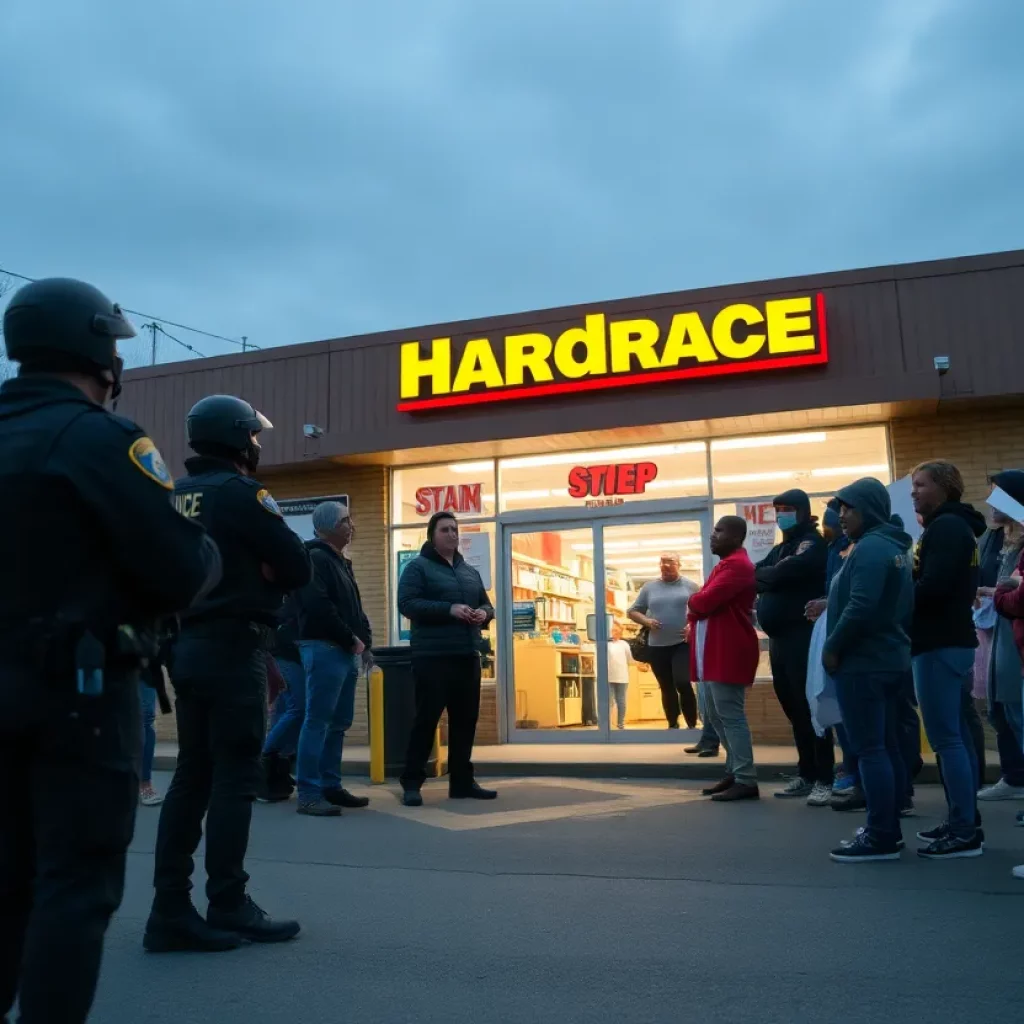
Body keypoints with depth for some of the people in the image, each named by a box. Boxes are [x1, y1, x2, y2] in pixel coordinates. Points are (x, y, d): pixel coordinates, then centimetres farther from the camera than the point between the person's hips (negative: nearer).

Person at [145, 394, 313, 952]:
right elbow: (298, 567, -11)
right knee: (234, 778, -1)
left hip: (187, 645, 8)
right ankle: (227, 907, 6)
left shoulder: (176, 494, 11)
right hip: (232, 647, -8)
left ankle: (170, 910, 12)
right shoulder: (240, 491, -11)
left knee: (192, 775, 10)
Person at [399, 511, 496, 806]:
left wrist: (483, 614, -1)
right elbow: (407, 603, -13)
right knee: (426, 719, -5)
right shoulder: (418, 567, -1)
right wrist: (449, 609, -22)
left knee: (465, 720, 8)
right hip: (433, 656, -6)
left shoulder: (470, 572, 20)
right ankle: (412, 783, 4)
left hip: (468, 656, 6)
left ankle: (462, 781, 17)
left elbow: (486, 604, 24)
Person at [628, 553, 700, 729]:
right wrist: (646, 621, -6)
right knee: (667, 688, 11)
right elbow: (632, 611, 12)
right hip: (657, 646, 3)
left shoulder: (690, 585, 4)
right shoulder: (649, 587, 8)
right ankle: (673, 725, 24)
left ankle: (692, 725, -3)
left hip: (683, 644, -3)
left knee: (682, 683, -17)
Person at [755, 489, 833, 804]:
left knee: (810, 708, -7)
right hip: (779, 639, 9)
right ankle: (807, 775, 19)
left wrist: (763, 576, 0)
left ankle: (824, 779, -2)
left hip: (803, 638, -8)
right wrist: (770, 577, -7)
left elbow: (783, 573, -19)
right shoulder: (779, 549, 21)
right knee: (794, 709, 12)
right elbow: (756, 574, 11)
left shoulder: (811, 544, -7)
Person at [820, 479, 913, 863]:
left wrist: (832, 648, -14)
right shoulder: (895, 547, 16)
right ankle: (889, 829, 21)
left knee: (868, 749, -6)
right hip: (890, 659, 11)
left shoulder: (870, 547, -16)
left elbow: (861, 607, -25)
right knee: (887, 746, 13)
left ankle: (881, 838, -3)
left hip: (863, 662, -10)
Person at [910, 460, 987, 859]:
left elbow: (932, 588, -23)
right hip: (953, 640, 11)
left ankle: (964, 832, -4)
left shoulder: (944, 527, -13)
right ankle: (965, 824, 18)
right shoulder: (958, 526, 19)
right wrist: (909, 581, 3)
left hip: (939, 644, -11)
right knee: (957, 736, 12)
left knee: (946, 739, -8)